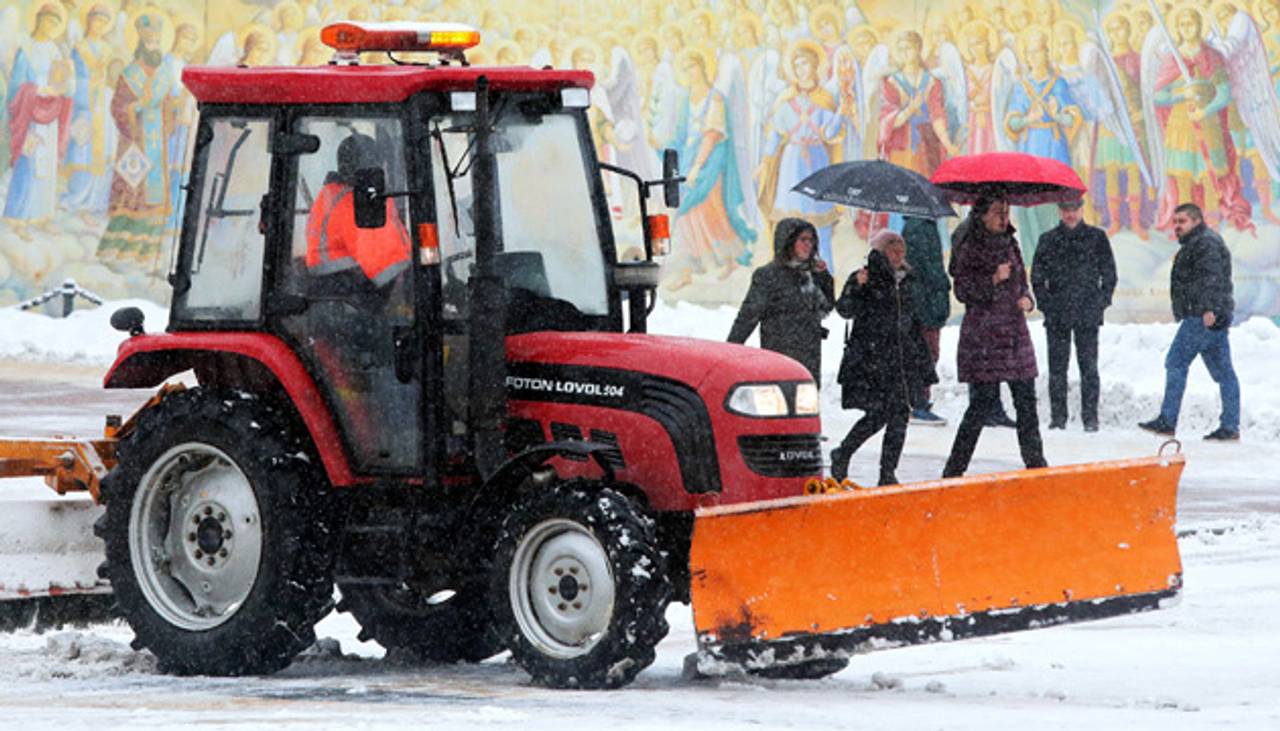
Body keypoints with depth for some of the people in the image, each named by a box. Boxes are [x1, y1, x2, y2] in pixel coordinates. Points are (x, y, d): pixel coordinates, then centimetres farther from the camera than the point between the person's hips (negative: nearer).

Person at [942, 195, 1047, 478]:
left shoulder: (1009, 244, 14)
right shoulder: (970, 249, -5)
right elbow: (962, 290, -10)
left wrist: (1026, 299, 2)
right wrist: (994, 280, -21)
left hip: (1015, 332, 6)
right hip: (983, 335, -6)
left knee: (1026, 399, 5)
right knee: (983, 400, -10)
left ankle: (1035, 462, 14)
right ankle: (954, 470, -4)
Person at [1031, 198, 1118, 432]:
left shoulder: (1097, 237, 6)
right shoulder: (1048, 240, 8)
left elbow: (1109, 273, 9)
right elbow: (1037, 276, 10)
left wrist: (1101, 302, -1)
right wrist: (1046, 303, 0)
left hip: (1088, 315, -1)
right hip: (1057, 314, 1)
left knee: (1089, 366, -3)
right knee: (1057, 367, 2)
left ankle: (1090, 417, 0)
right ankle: (1058, 417, 7)